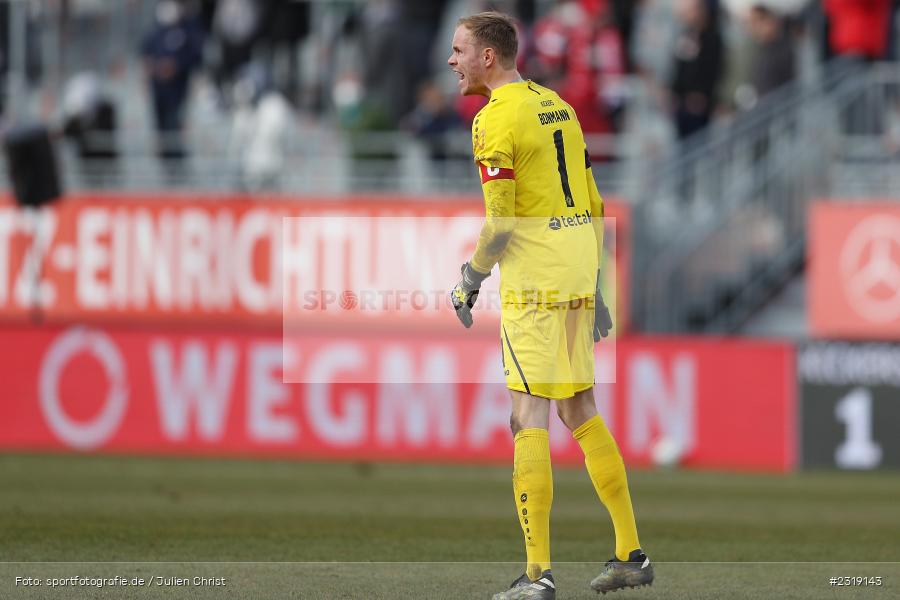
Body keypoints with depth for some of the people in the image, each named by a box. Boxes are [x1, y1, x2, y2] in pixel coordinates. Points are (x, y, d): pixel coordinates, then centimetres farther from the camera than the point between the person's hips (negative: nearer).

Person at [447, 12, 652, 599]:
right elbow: (593, 206, 18)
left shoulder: (496, 119, -11)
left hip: (534, 287, -8)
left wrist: (469, 281, -2)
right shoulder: (558, 106, 15)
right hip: (578, 279, 8)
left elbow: (500, 224, -16)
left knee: (530, 419, -7)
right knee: (581, 411, 15)